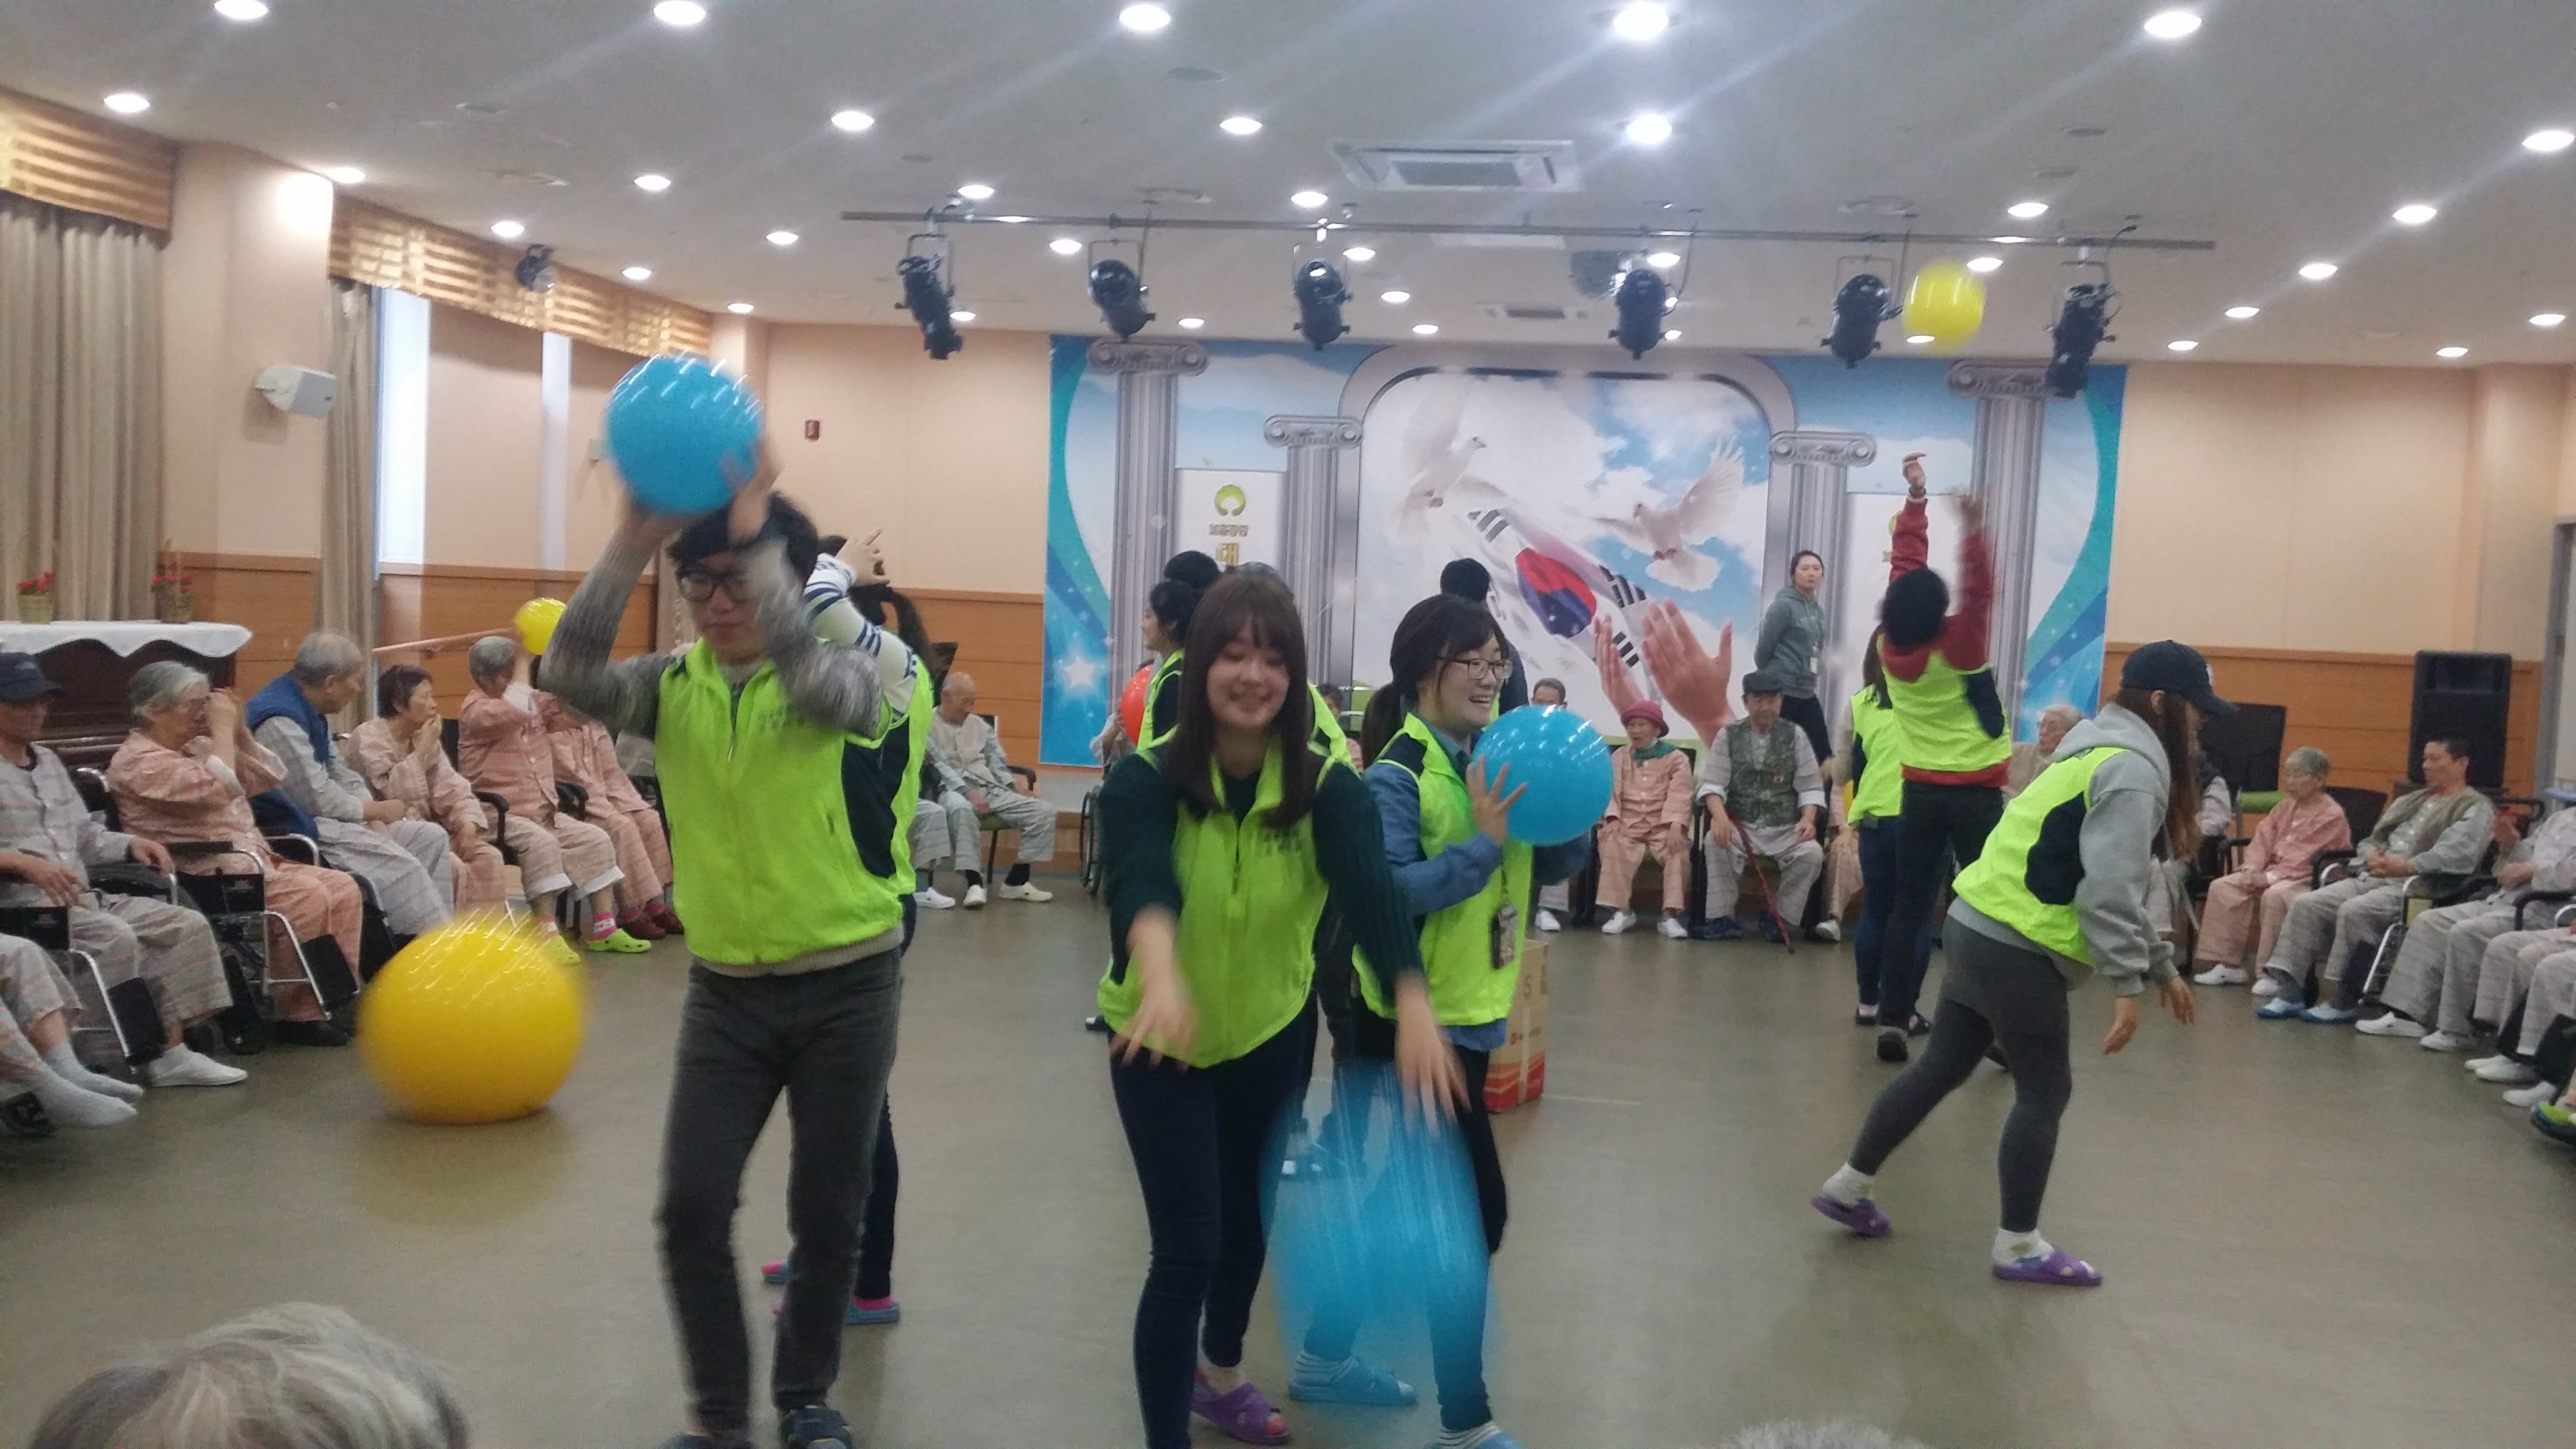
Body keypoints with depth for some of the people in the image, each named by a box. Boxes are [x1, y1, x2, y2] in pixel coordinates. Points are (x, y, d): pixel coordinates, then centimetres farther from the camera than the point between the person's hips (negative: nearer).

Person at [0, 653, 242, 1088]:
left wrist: (131, 844, 5)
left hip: (84, 898, 8)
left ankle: (172, 1051, -9)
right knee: (117, 936, -32)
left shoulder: (48, 761, 22)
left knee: (187, 925, -6)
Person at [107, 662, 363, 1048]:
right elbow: (217, 788, -23)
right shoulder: (137, 760, -8)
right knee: (309, 897, -26)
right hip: (205, 873, -9)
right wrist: (223, 729, -12)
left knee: (343, 889, -9)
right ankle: (298, 1013, -14)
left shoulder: (197, 747, 21)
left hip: (251, 860, 9)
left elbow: (268, 778, 20)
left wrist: (239, 728, 9)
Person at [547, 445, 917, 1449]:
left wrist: (755, 530, -34)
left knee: (827, 1211, 10)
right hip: (725, 991, 3)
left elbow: (820, 683, -33)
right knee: (692, 1209, 0)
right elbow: (571, 674, -17)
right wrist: (633, 540, -28)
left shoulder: (860, 670, -10)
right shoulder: (675, 686, 0)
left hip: (848, 988, -3)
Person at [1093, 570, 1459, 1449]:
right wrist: (1161, 977, -65)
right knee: (1186, 1249, -8)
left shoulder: (1327, 785, -21)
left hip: (1270, 1033, 3)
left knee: (1249, 1218, 23)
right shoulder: (1146, 778, -25)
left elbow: (1372, 892, -37)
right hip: (1160, 1038, -3)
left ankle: (1220, 1373, 52)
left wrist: (1413, 1006, -55)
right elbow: (1140, 882, -44)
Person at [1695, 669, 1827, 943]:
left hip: (1786, 830, 1)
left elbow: (1811, 787, 5)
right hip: (1741, 826, -1)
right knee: (1716, 842, -32)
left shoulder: (1795, 736, 6)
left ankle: (1780, 919, -9)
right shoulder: (1728, 736, 6)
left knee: (1812, 853, -27)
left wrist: (1808, 818, -16)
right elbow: (1712, 784, -1)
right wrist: (1720, 816, -22)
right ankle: (1721, 918, -21)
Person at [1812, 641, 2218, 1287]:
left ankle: (1851, 1184, 25)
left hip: (1979, 930, 10)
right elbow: (2109, 890, -21)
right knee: (2044, 1093, 2)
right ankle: (2019, 1246, 11)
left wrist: (2161, 966, 24)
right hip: (2018, 950, -10)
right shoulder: (2134, 768, -13)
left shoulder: (2104, 753, 20)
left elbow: (2116, 882, 24)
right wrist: (2127, 983, -19)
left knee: (1941, 1068, 17)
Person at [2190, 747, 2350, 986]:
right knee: (2222, 886, -9)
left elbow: (2307, 858, -20)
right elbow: (2263, 838, 11)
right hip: (2274, 872, 8)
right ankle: (2228, 964, -7)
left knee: (2274, 896, -38)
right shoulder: (2286, 807, 15)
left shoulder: (2332, 816, -11)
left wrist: (2270, 878, -23)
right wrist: (2252, 868, -8)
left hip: (2311, 878, -8)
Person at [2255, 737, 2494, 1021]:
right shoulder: (2410, 801, 28)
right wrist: (2372, 857, 0)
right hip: (2370, 878, 8)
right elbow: (2372, 840, 25)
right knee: (2305, 905, -13)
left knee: (2353, 911, -33)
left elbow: (2455, 854, -15)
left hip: (2415, 886, -8)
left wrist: (2405, 866, -23)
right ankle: (2289, 991, -15)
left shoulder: (2475, 808, 3)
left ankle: (2342, 1000, -23)